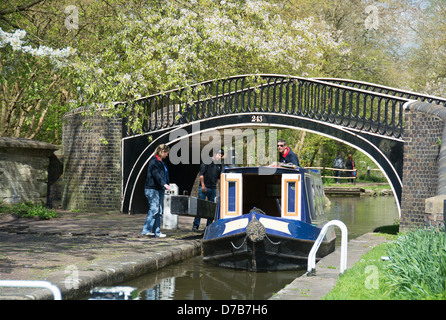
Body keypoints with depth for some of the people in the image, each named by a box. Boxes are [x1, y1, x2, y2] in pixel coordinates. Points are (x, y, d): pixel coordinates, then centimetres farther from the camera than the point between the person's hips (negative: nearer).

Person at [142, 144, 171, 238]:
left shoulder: (161, 162, 19)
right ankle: (146, 230, -10)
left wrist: (166, 185, 19)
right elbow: (156, 174, -24)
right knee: (154, 209, -14)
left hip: (160, 189, 10)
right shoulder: (154, 161, -11)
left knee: (159, 211, 6)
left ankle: (157, 231, 8)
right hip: (152, 189, -10)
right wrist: (164, 184, -34)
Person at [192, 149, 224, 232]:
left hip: (213, 188, 5)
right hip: (204, 187, -5)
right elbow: (201, 174, -6)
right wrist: (203, 185, -11)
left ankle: (209, 226, 10)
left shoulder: (219, 165, 14)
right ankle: (195, 225, -4)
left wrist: (216, 185, 12)